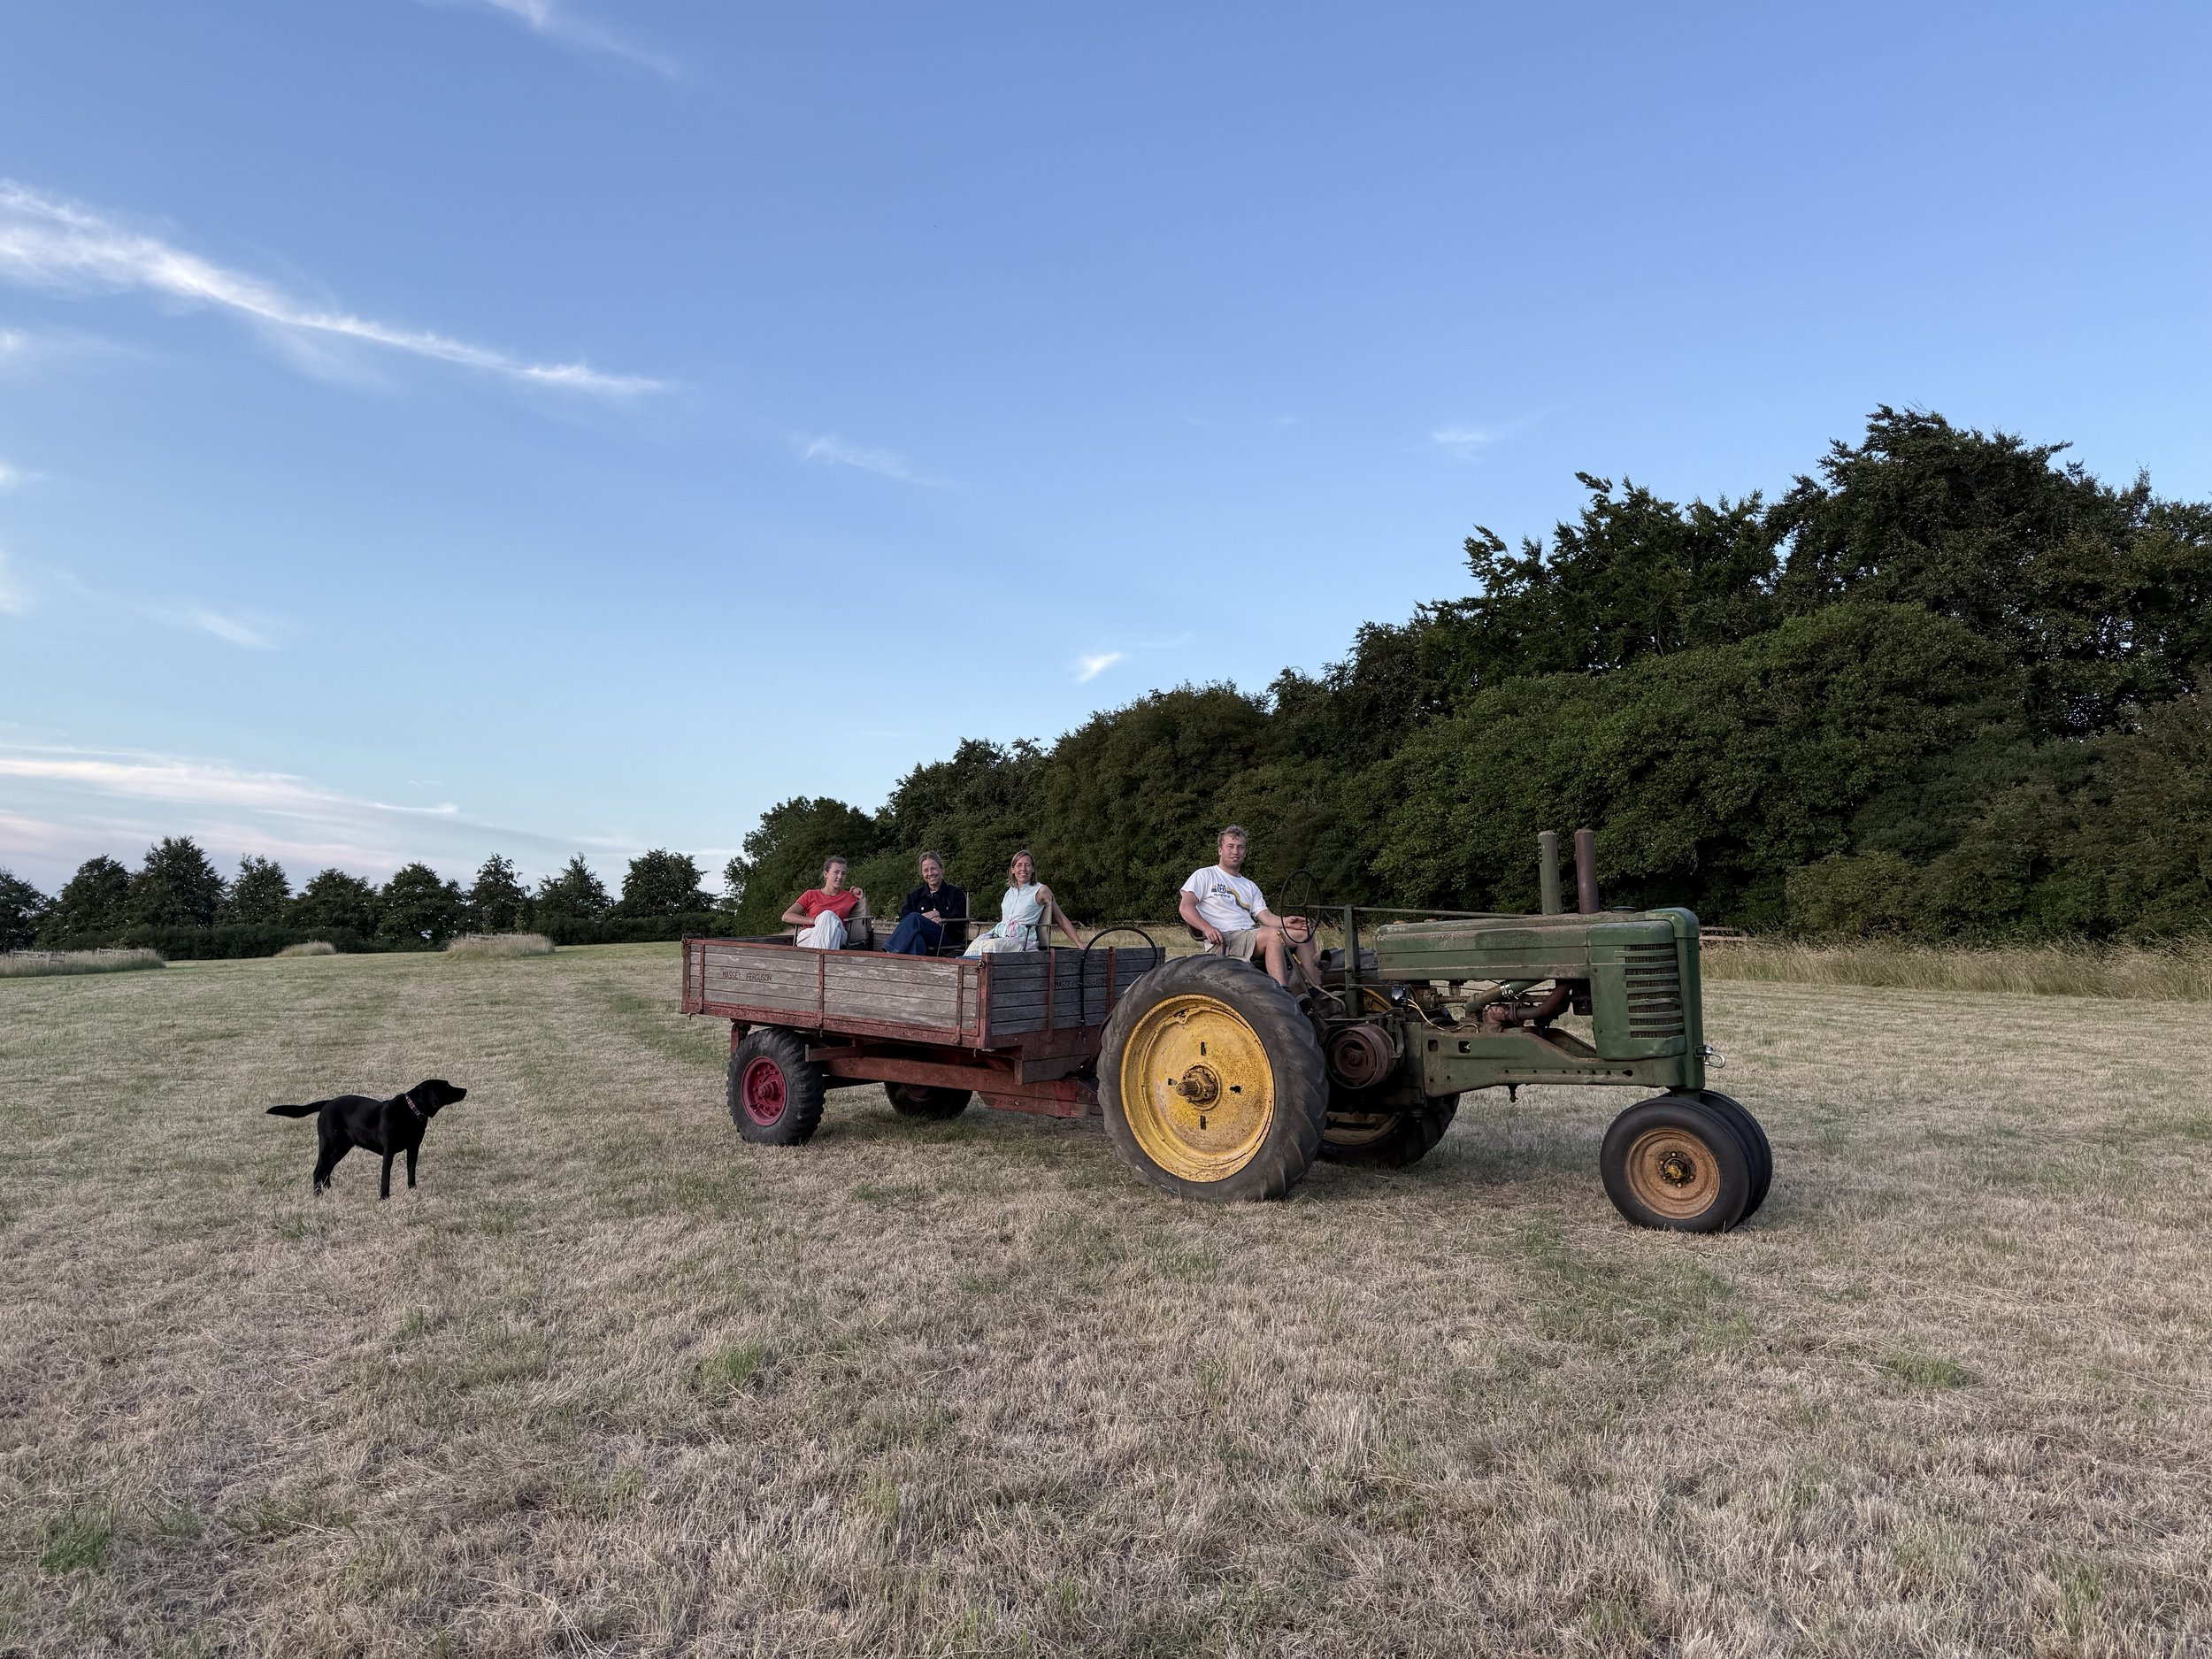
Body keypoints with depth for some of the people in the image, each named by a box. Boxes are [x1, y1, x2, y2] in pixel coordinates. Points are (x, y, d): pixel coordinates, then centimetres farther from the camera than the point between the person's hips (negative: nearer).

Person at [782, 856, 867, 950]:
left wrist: (863, 898, 15)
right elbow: (786, 916, 9)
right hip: (807, 937, -1)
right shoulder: (811, 894, 20)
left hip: (835, 938, 1)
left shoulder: (849, 897, 25)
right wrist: (813, 921, -5)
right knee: (827, 915, -32)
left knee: (829, 915, -32)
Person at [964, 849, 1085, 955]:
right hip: (1000, 934, 5)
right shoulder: (1010, 891, 22)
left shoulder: (1041, 890, 5)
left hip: (1022, 938, -5)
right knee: (976, 945, -28)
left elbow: (1061, 919, 7)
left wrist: (1080, 945, 4)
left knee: (993, 946, -36)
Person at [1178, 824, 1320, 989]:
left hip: (1251, 936, 7)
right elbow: (1185, 907, -4)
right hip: (1222, 941, -7)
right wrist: (1207, 928, -22)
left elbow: (1266, 917, 13)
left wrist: (1286, 921, -10)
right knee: (1273, 934, -32)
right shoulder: (1204, 875, 10)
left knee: (1304, 932, -6)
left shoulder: (1250, 887, 27)